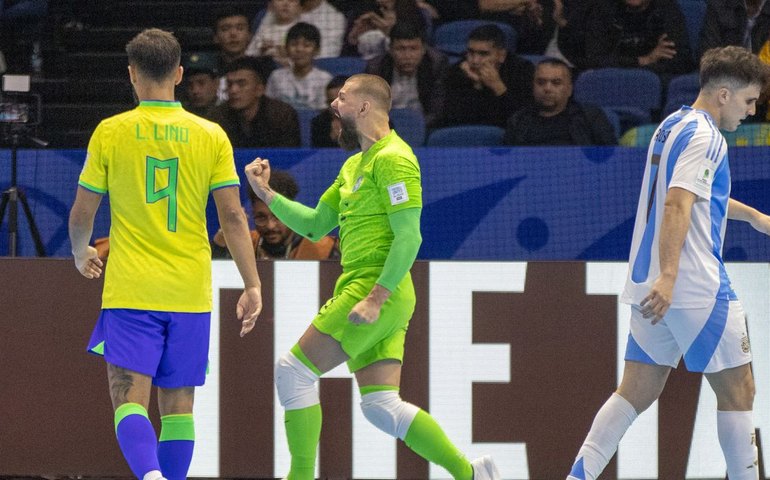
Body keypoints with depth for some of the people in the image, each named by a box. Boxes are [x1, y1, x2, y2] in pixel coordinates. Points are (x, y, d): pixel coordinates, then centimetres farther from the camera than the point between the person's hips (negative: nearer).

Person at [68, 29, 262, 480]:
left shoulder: (110, 133, -2)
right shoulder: (211, 135, 2)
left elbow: (82, 214, 3)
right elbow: (233, 216, -2)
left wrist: (81, 254, 24)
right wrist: (253, 285, 2)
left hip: (130, 291, -2)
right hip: (191, 291, 2)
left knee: (129, 400, -6)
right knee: (178, 404, 11)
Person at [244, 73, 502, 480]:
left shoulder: (392, 158, -10)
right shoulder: (355, 165, 21)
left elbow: (409, 237, -17)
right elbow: (315, 225, 26)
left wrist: (375, 297, -23)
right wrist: (267, 194, 16)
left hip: (376, 290, -10)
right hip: (363, 290, 10)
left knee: (292, 371, -8)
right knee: (380, 406, 4)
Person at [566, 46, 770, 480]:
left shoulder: (673, 126, 19)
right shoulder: (703, 136, -12)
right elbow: (678, 205, -25)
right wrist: (668, 276, -34)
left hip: (655, 289, 9)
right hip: (696, 286, -9)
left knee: (637, 393, 7)